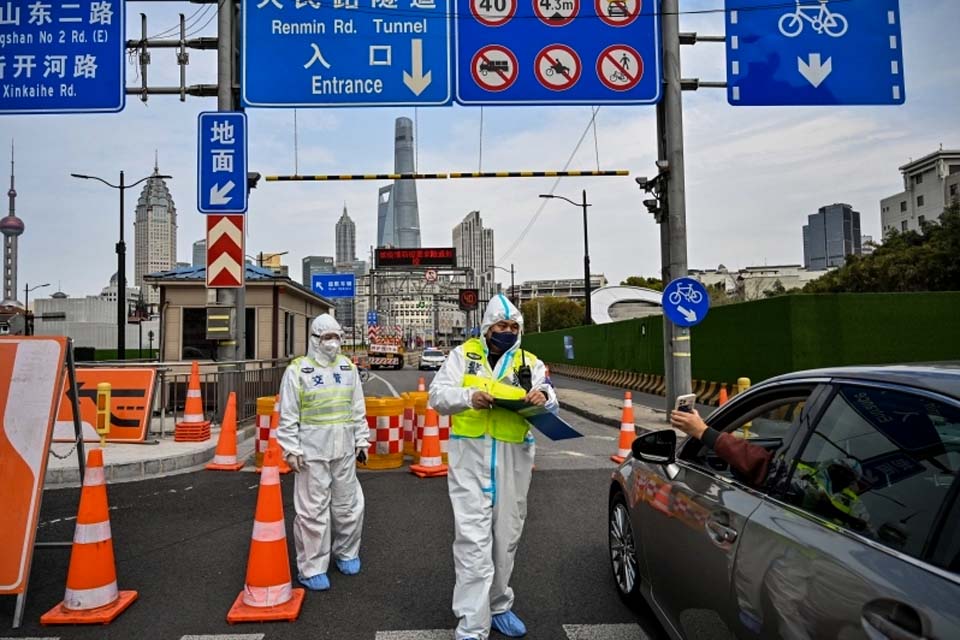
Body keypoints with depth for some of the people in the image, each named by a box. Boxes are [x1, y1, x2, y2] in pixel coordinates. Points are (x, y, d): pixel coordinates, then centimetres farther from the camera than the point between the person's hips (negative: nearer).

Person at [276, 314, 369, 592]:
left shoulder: (348, 367, 9)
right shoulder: (297, 370, -4)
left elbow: (358, 409, 13)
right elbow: (288, 416, -5)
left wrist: (361, 441, 12)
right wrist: (292, 450, -8)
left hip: (344, 449, 4)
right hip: (312, 451, -4)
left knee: (349, 505, 13)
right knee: (313, 510, 1)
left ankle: (346, 553, 34)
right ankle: (312, 568, 15)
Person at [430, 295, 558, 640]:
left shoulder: (530, 363, 9)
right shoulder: (463, 354, 4)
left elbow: (549, 405, -1)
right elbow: (437, 394, -4)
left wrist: (543, 398, -25)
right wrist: (469, 396, -24)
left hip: (513, 460, 3)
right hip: (470, 457, -3)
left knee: (506, 537, 14)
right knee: (473, 539, -6)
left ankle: (498, 606, 34)